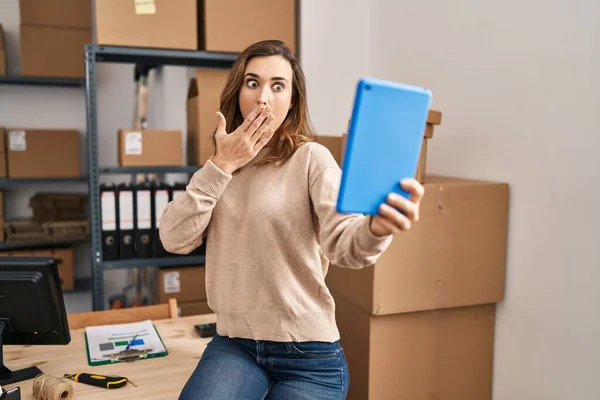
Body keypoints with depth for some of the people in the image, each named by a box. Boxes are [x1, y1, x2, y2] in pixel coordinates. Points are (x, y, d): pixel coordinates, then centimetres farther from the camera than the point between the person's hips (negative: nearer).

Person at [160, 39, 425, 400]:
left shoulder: (311, 158, -9)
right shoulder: (222, 165, 7)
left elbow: (343, 242, -25)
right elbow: (175, 239, -3)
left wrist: (376, 227, -48)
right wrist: (221, 165, -10)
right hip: (234, 344, 3)